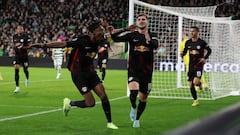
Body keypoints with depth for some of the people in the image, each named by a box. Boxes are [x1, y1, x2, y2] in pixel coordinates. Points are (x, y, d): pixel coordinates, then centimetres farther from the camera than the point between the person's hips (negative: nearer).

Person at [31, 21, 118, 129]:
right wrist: (43, 45, -25)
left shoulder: (98, 41, -2)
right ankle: (69, 103, 17)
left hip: (90, 71, 6)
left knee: (103, 95, -8)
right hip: (78, 74, -6)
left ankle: (109, 122, 6)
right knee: (91, 103, -10)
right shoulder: (83, 41, -23)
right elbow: (63, 44, -23)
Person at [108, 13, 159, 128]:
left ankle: (137, 119, 33)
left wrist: (148, 39, -36)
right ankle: (133, 108, 7)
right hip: (133, 70, -2)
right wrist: (112, 32, -28)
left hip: (147, 71, 2)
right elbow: (116, 39, -7)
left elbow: (155, 46, -17)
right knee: (133, 91, -26)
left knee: (143, 98, 9)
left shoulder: (153, 36, 4)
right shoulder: (132, 35, 2)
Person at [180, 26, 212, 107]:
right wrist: (182, 54, -9)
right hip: (191, 65, 5)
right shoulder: (188, 42, 4)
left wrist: (205, 58, -7)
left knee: (196, 81, -24)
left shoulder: (202, 42, -6)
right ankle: (195, 101, 19)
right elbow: (185, 51, 14)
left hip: (199, 64, -4)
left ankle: (199, 85, 14)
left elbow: (209, 50, 4)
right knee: (191, 84, 4)